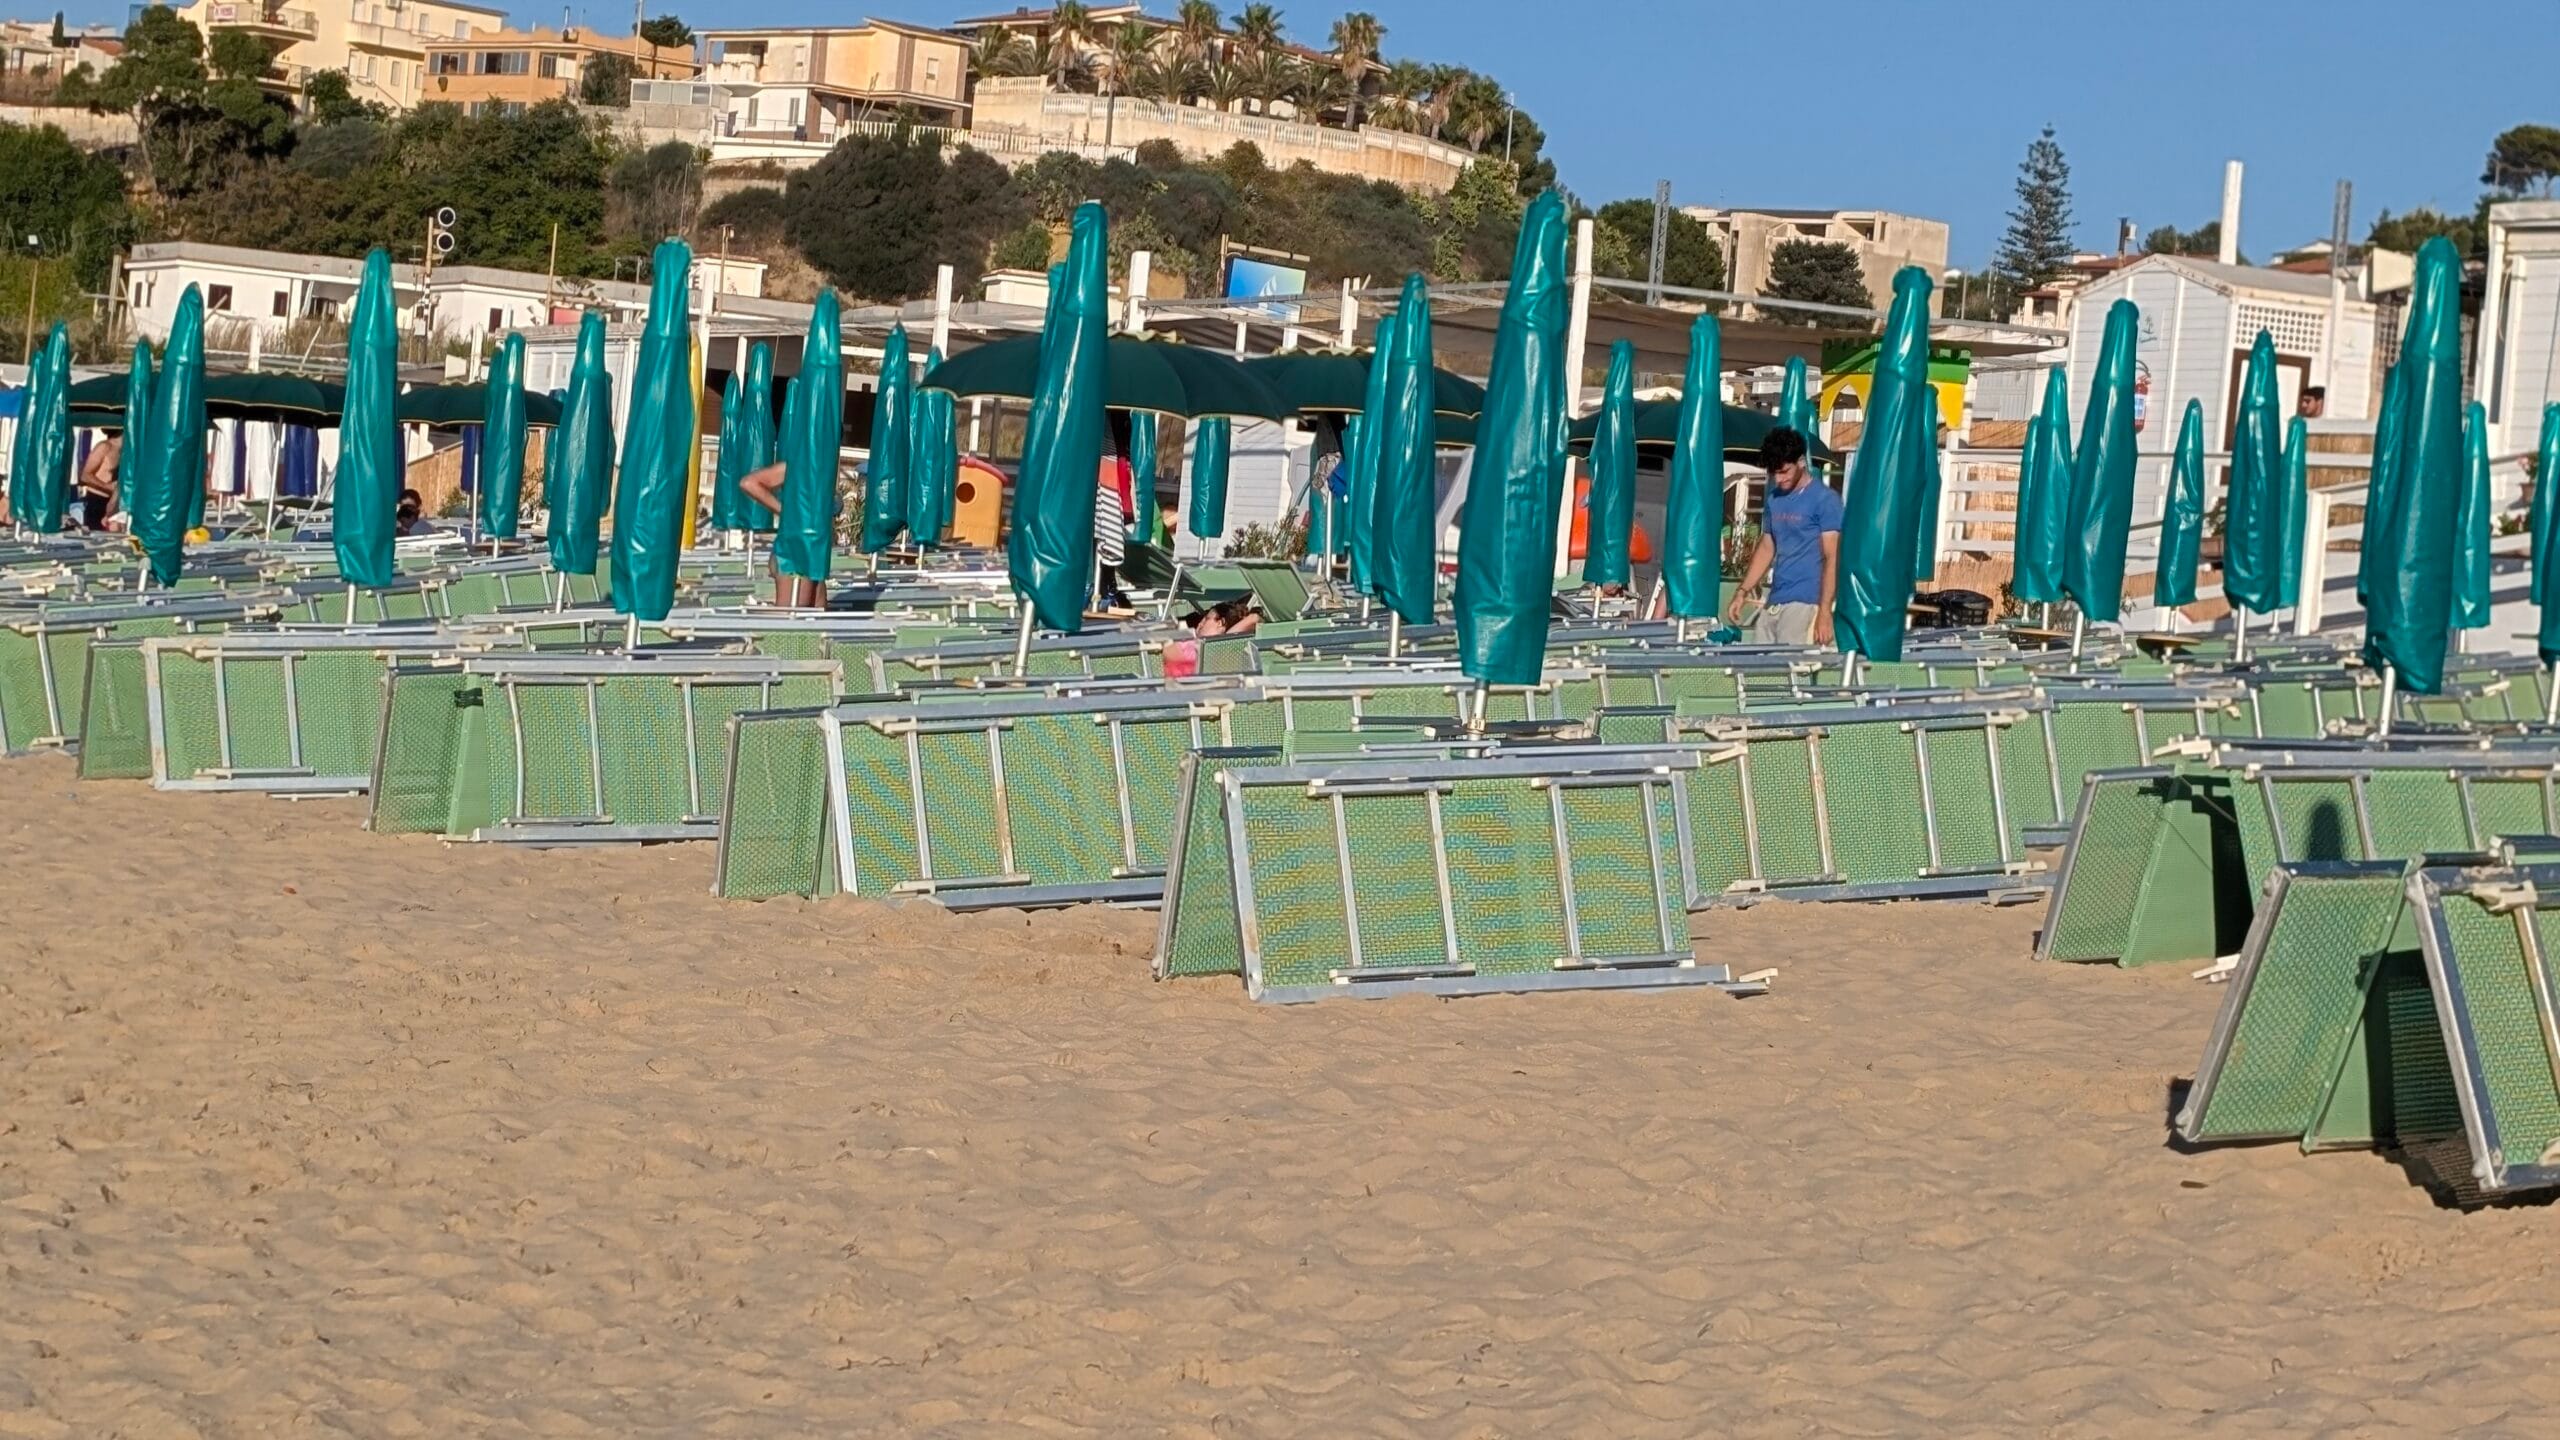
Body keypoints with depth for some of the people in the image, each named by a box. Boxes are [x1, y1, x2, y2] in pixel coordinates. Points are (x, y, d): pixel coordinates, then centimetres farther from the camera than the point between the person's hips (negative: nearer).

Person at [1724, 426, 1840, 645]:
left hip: (1804, 604, -7)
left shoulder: (1825, 500, -6)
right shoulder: (1774, 500, 16)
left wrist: (1825, 612, -17)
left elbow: (1832, 558, -10)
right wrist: (1742, 592, 16)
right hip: (1772, 603, 7)